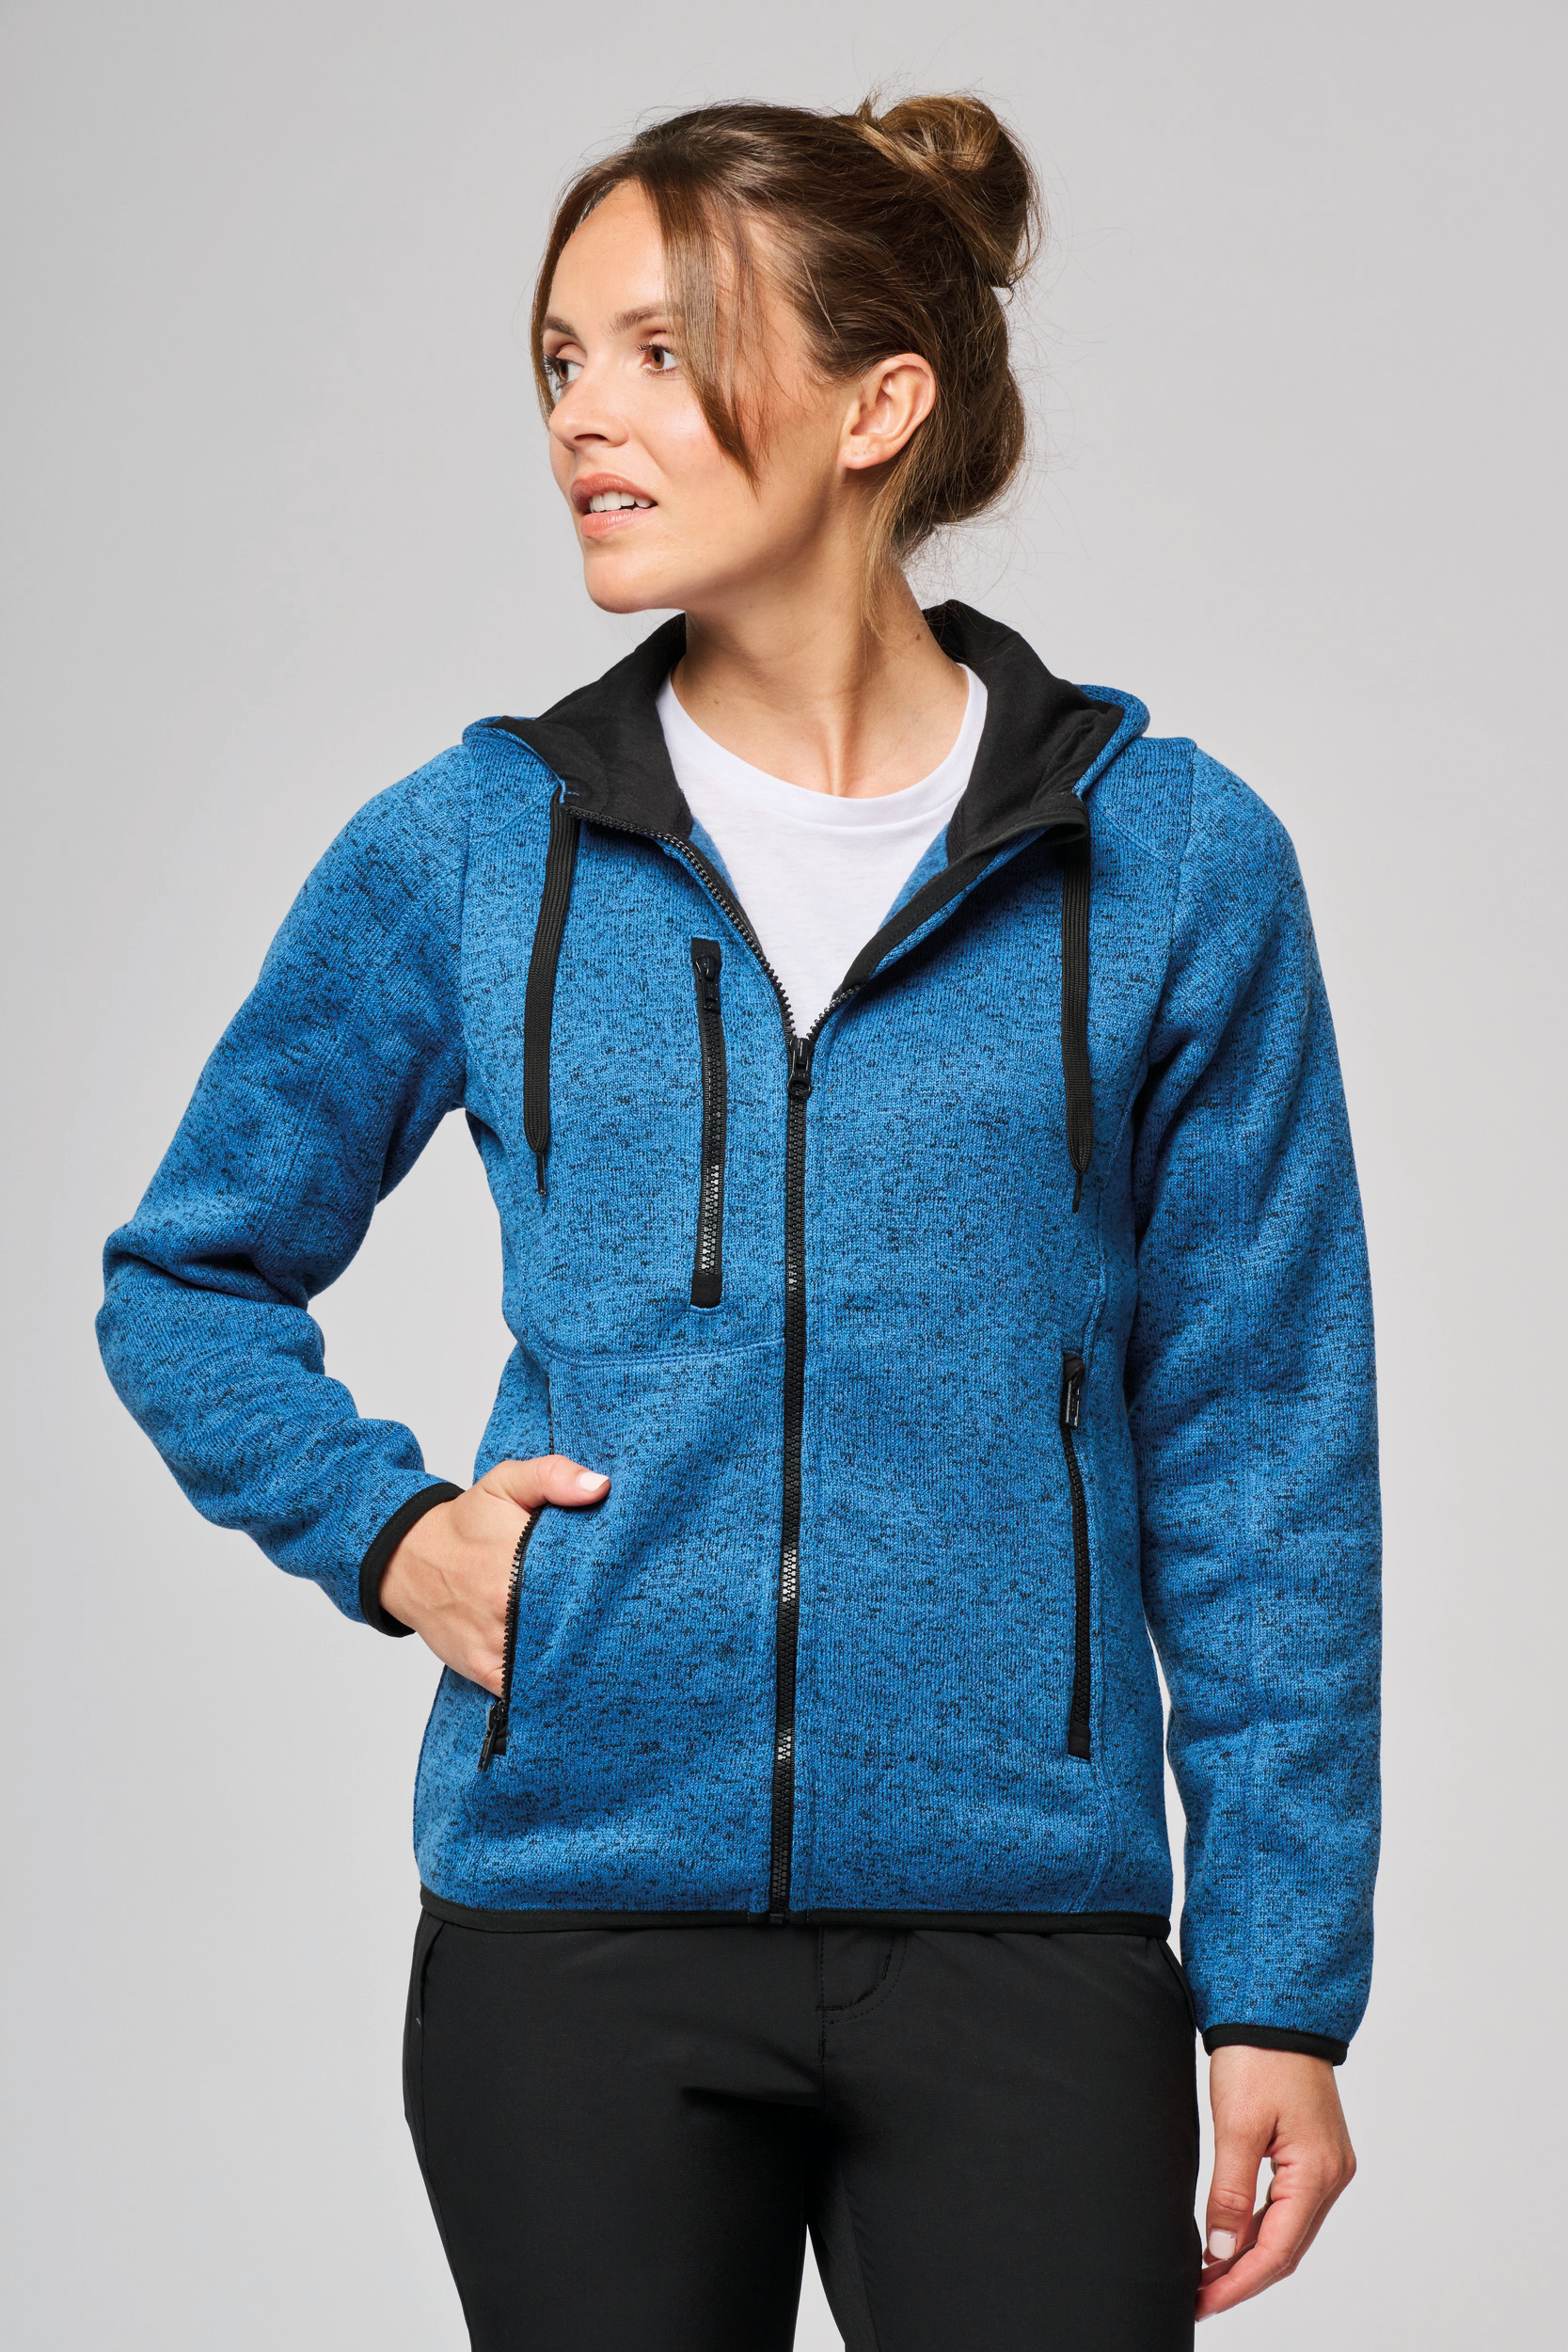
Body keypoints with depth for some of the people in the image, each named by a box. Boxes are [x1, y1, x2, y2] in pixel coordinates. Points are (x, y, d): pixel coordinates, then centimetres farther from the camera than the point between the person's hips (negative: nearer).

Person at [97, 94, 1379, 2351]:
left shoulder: (1168, 858, 0)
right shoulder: (470, 851, 3)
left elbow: (1260, 1444, 1)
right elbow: (188, 1274, 17)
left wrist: (1283, 1991, -1)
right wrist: (386, 1530, -1)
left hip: (1022, 1934, -1)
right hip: (573, 1925, 1)